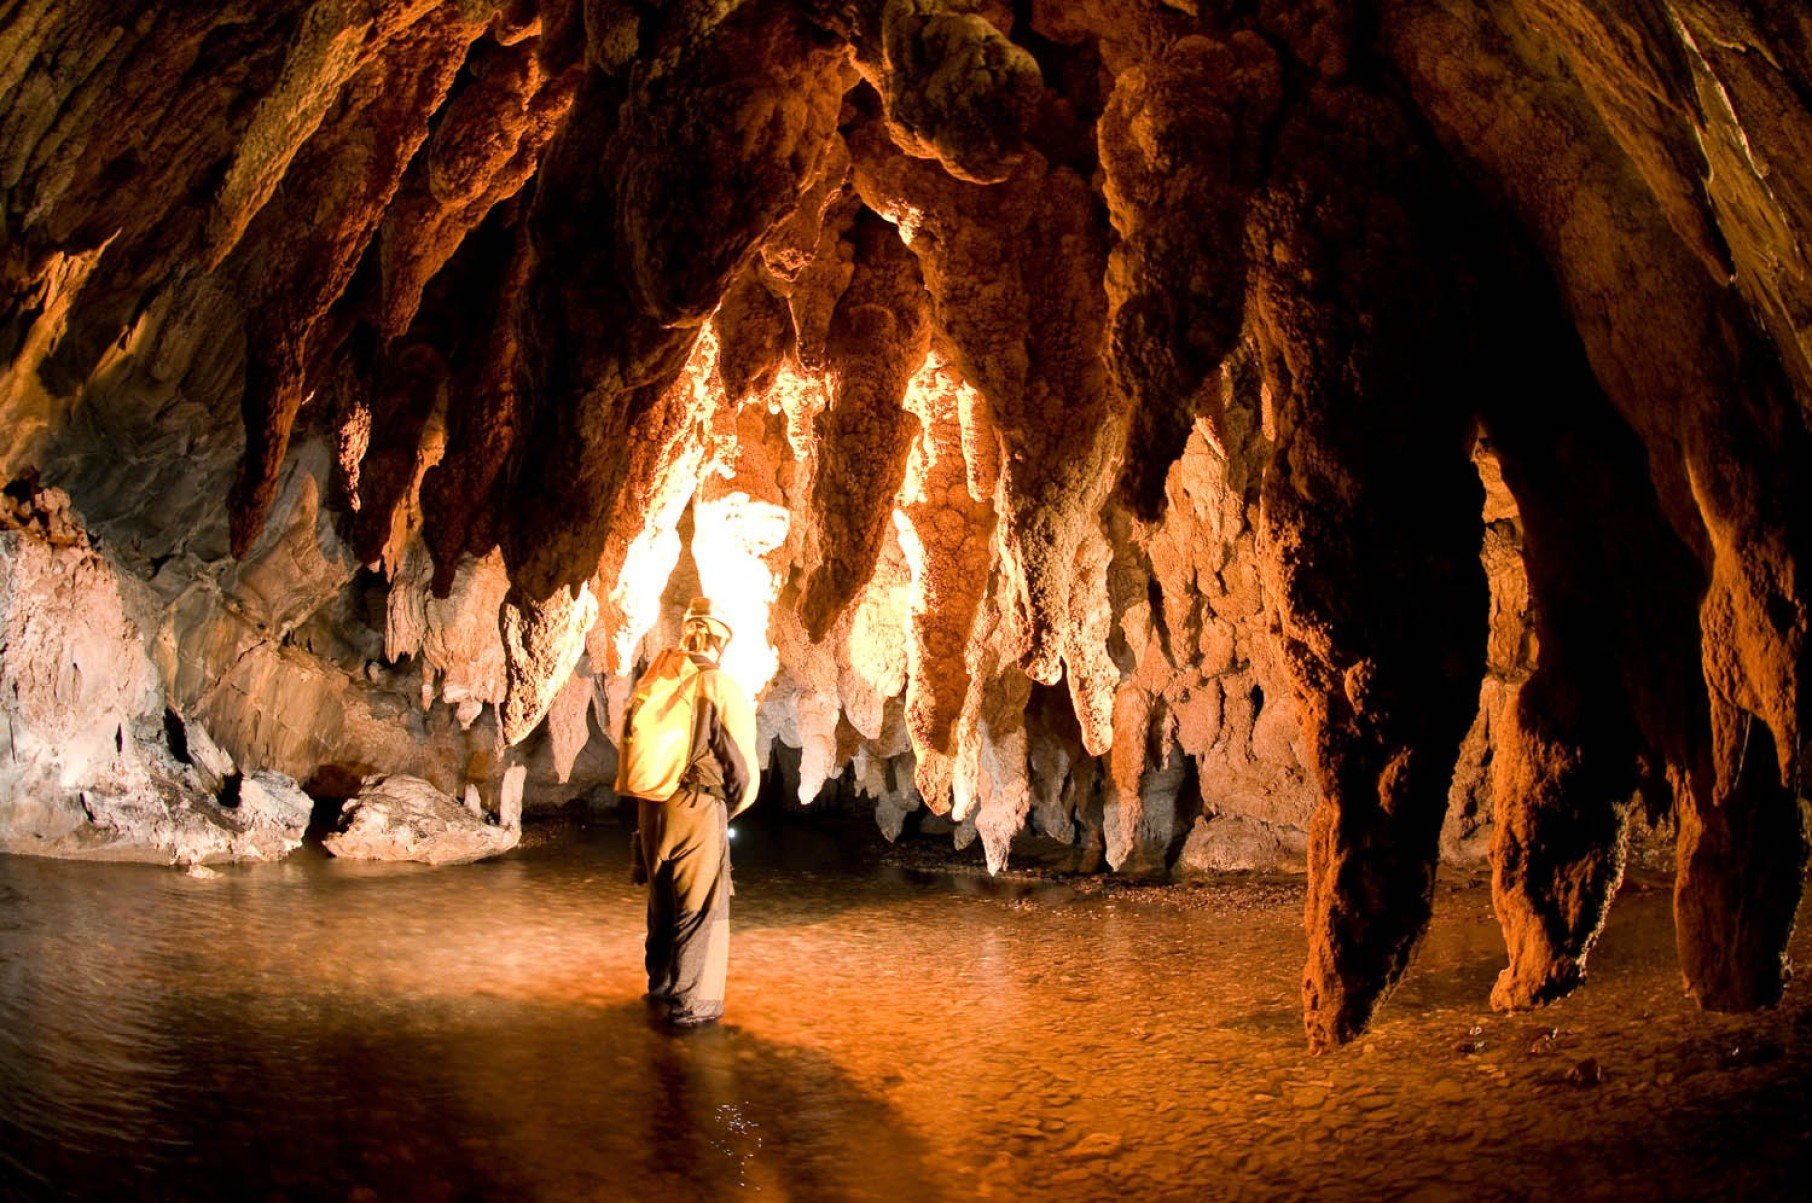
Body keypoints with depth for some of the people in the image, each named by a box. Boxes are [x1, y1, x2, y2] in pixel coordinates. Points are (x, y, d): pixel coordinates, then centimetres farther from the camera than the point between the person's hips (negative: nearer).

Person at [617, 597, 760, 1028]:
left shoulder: (650, 684, 6)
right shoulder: (721, 688, -10)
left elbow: (633, 751, 8)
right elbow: (743, 766, -8)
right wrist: (731, 807, 9)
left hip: (649, 807, 6)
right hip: (697, 808, -6)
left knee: (663, 903, 20)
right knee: (701, 908, 4)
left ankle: (661, 988, 33)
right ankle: (690, 1003, 6)